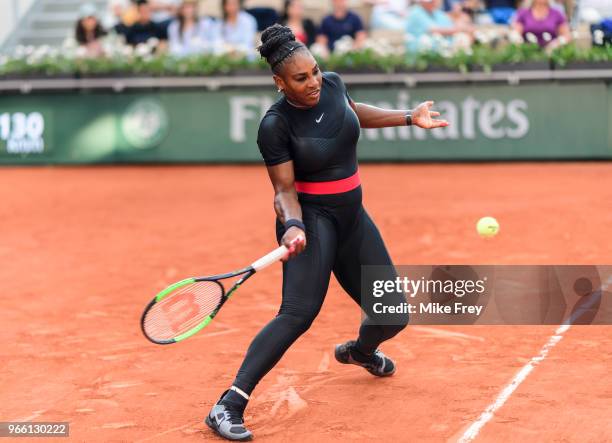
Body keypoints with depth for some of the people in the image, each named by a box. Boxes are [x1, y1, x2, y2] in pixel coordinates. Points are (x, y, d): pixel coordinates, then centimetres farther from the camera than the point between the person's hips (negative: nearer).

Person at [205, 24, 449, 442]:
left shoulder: (332, 83, -1)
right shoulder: (276, 125, -18)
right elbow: (285, 189, -14)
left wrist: (409, 117, 21)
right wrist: (293, 226, -33)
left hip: (353, 218, 7)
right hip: (311, 218, -7)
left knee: (392, 316, 8)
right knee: (298, 313, -27)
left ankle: (361, 350, 47)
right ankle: (229, 407, -28)